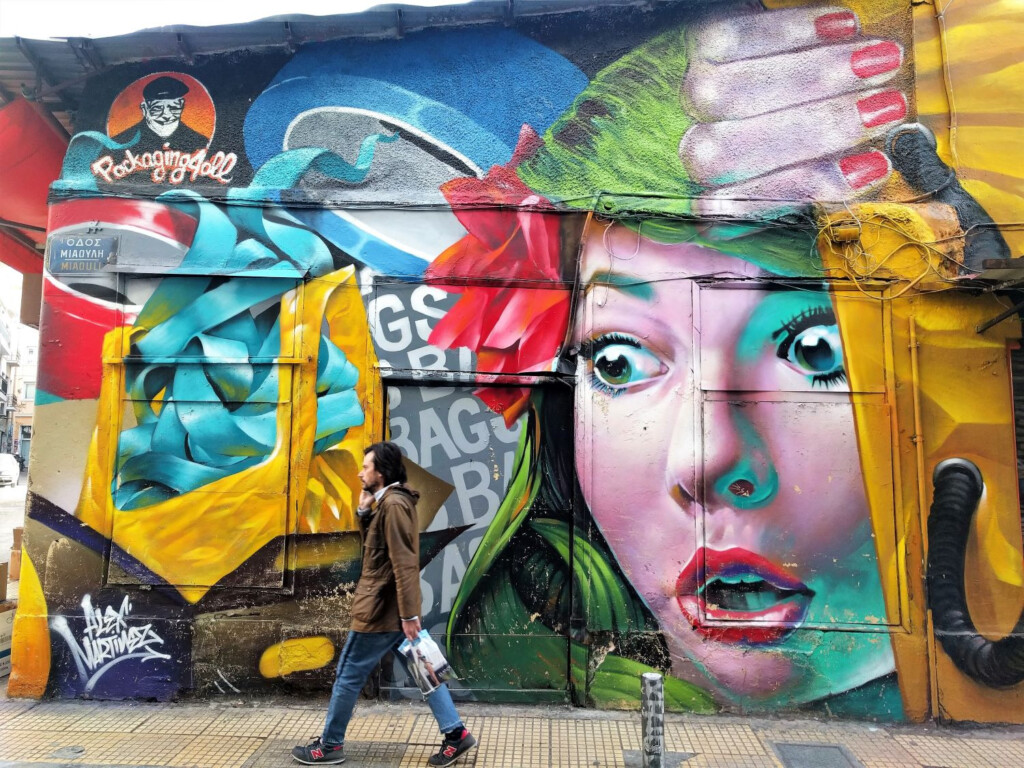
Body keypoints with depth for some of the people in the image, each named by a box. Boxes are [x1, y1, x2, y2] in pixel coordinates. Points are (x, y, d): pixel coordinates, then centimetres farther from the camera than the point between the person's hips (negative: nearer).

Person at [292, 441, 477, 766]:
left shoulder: (393, 504, -19)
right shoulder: (389, 502, 13)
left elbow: (403, 563, -24)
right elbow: (374, 547, 18)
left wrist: (410, 614, -25)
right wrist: (364, 512, 5)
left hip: (383, 609, -10)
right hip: (396, 608, 10)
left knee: (348, 675, 6)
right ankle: (456, 733, 14)